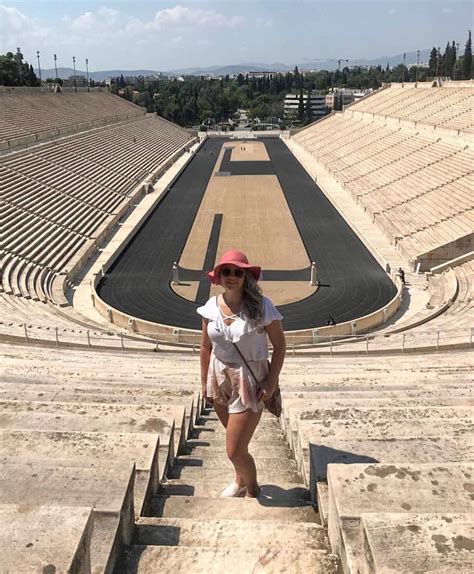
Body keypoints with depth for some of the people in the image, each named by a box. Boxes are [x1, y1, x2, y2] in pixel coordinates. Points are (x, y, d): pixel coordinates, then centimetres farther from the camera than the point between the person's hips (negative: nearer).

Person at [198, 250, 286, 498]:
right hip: (219, 377, 5)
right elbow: (206, 347, 7)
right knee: (236, 438, 24)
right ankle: (241, 479, 52)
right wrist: (204, 382, 10)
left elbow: (279, 345, -9)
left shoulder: (261, 306, -17)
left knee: (235, 451, -3)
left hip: (249, 380, -4)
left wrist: (271, 382, -13)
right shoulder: (211, 306, -4)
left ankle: (252, 489, 29)